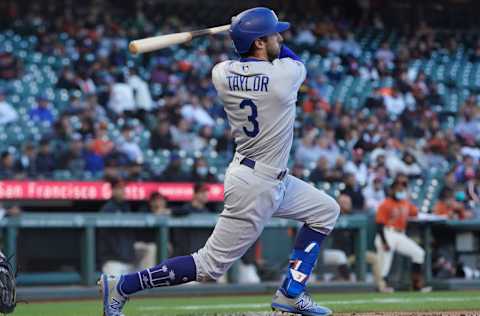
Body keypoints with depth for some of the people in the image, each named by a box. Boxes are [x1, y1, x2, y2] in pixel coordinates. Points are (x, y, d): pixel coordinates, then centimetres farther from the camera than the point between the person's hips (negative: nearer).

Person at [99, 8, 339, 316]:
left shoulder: (221, 73, -4)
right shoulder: (287, 73, -20)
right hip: (256, 186, -9)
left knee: (325, 211, 20)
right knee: (211, 265, -3)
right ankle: (121, 286, 0)